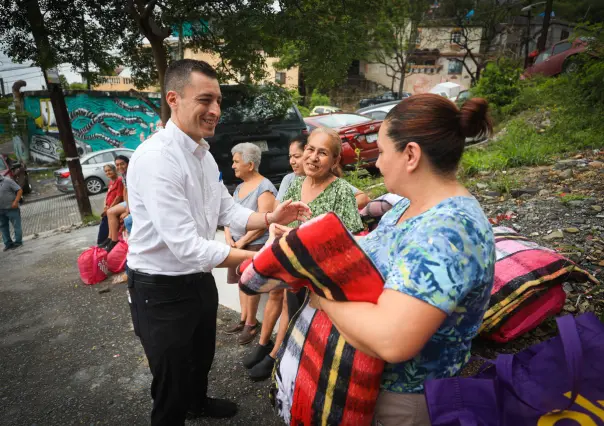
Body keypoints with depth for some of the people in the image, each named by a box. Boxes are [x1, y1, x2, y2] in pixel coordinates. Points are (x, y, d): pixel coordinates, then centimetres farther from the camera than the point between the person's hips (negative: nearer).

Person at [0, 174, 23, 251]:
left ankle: (18, 242, 13)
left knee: (16, 226, 2)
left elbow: (19, 190, -12)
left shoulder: (7, 181, -9)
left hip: (11, 209, -7)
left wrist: (15, 202, -21)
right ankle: (8, 243, 20)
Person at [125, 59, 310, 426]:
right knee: (172, 382, 14)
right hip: (162, 290, -9)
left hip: (199, 279, 9)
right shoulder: (156, 159, -28)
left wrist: (270, 218, -15)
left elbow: (228, 210, 3)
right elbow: (187, 247, -32)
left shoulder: (204, 154, 2)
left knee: (202, 356, 31)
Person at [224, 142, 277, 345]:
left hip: (255, 245, -7)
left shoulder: (264, 188, -12)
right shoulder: (240, 187, 14)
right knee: (243, 281, 13)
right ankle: (244, 319, 26)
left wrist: (242, 242, -14)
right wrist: (229, 238, -3)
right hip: (237, 244, 7)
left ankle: (251, 323, 15)